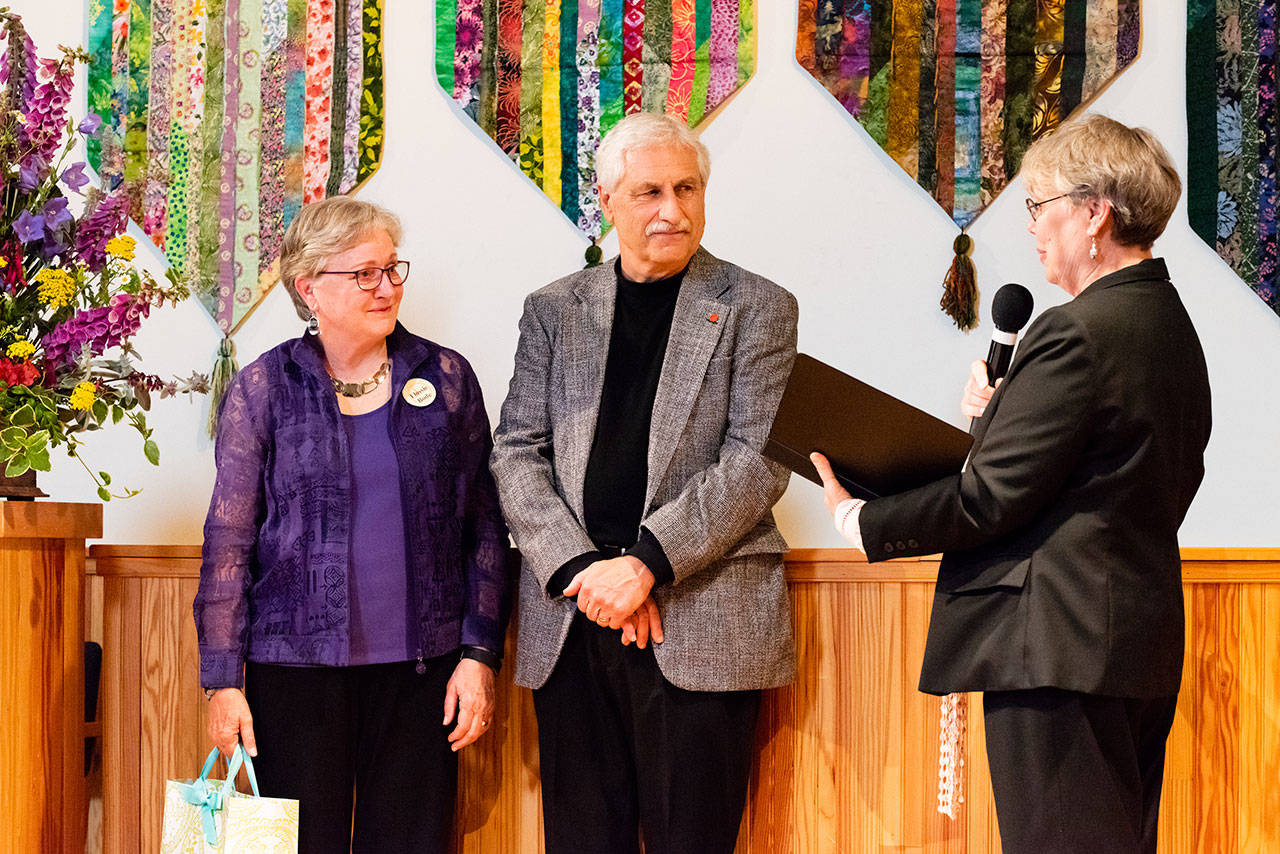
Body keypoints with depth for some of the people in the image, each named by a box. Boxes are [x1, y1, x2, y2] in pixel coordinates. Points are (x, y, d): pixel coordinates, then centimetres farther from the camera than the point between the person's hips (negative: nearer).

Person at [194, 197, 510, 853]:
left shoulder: (445, 378, 6)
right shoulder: (263, 388, 2)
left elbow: (484, 528, 8)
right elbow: (229, 541, 2)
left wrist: (480, 653, 2)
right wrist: (223, 679, -2)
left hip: (419, 666, 2)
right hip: (295, 668, -1)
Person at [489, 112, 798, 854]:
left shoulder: (757, 309, 5)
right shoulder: (554, 311, 14)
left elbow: (758, 459, -5)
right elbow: (518, 454, 7)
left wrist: (647, 563, -15)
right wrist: (583, 569, -9)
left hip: (702, 626, -3)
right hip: (570, 623, 3)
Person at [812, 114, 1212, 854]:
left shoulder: (1078, 333, -17)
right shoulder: (1171, 327, 13)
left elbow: (988, 499, -17)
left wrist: (861, 520, -4)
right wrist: (1008, 412, 11)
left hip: (1058, 646, -10)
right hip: (1142, 646, 10)